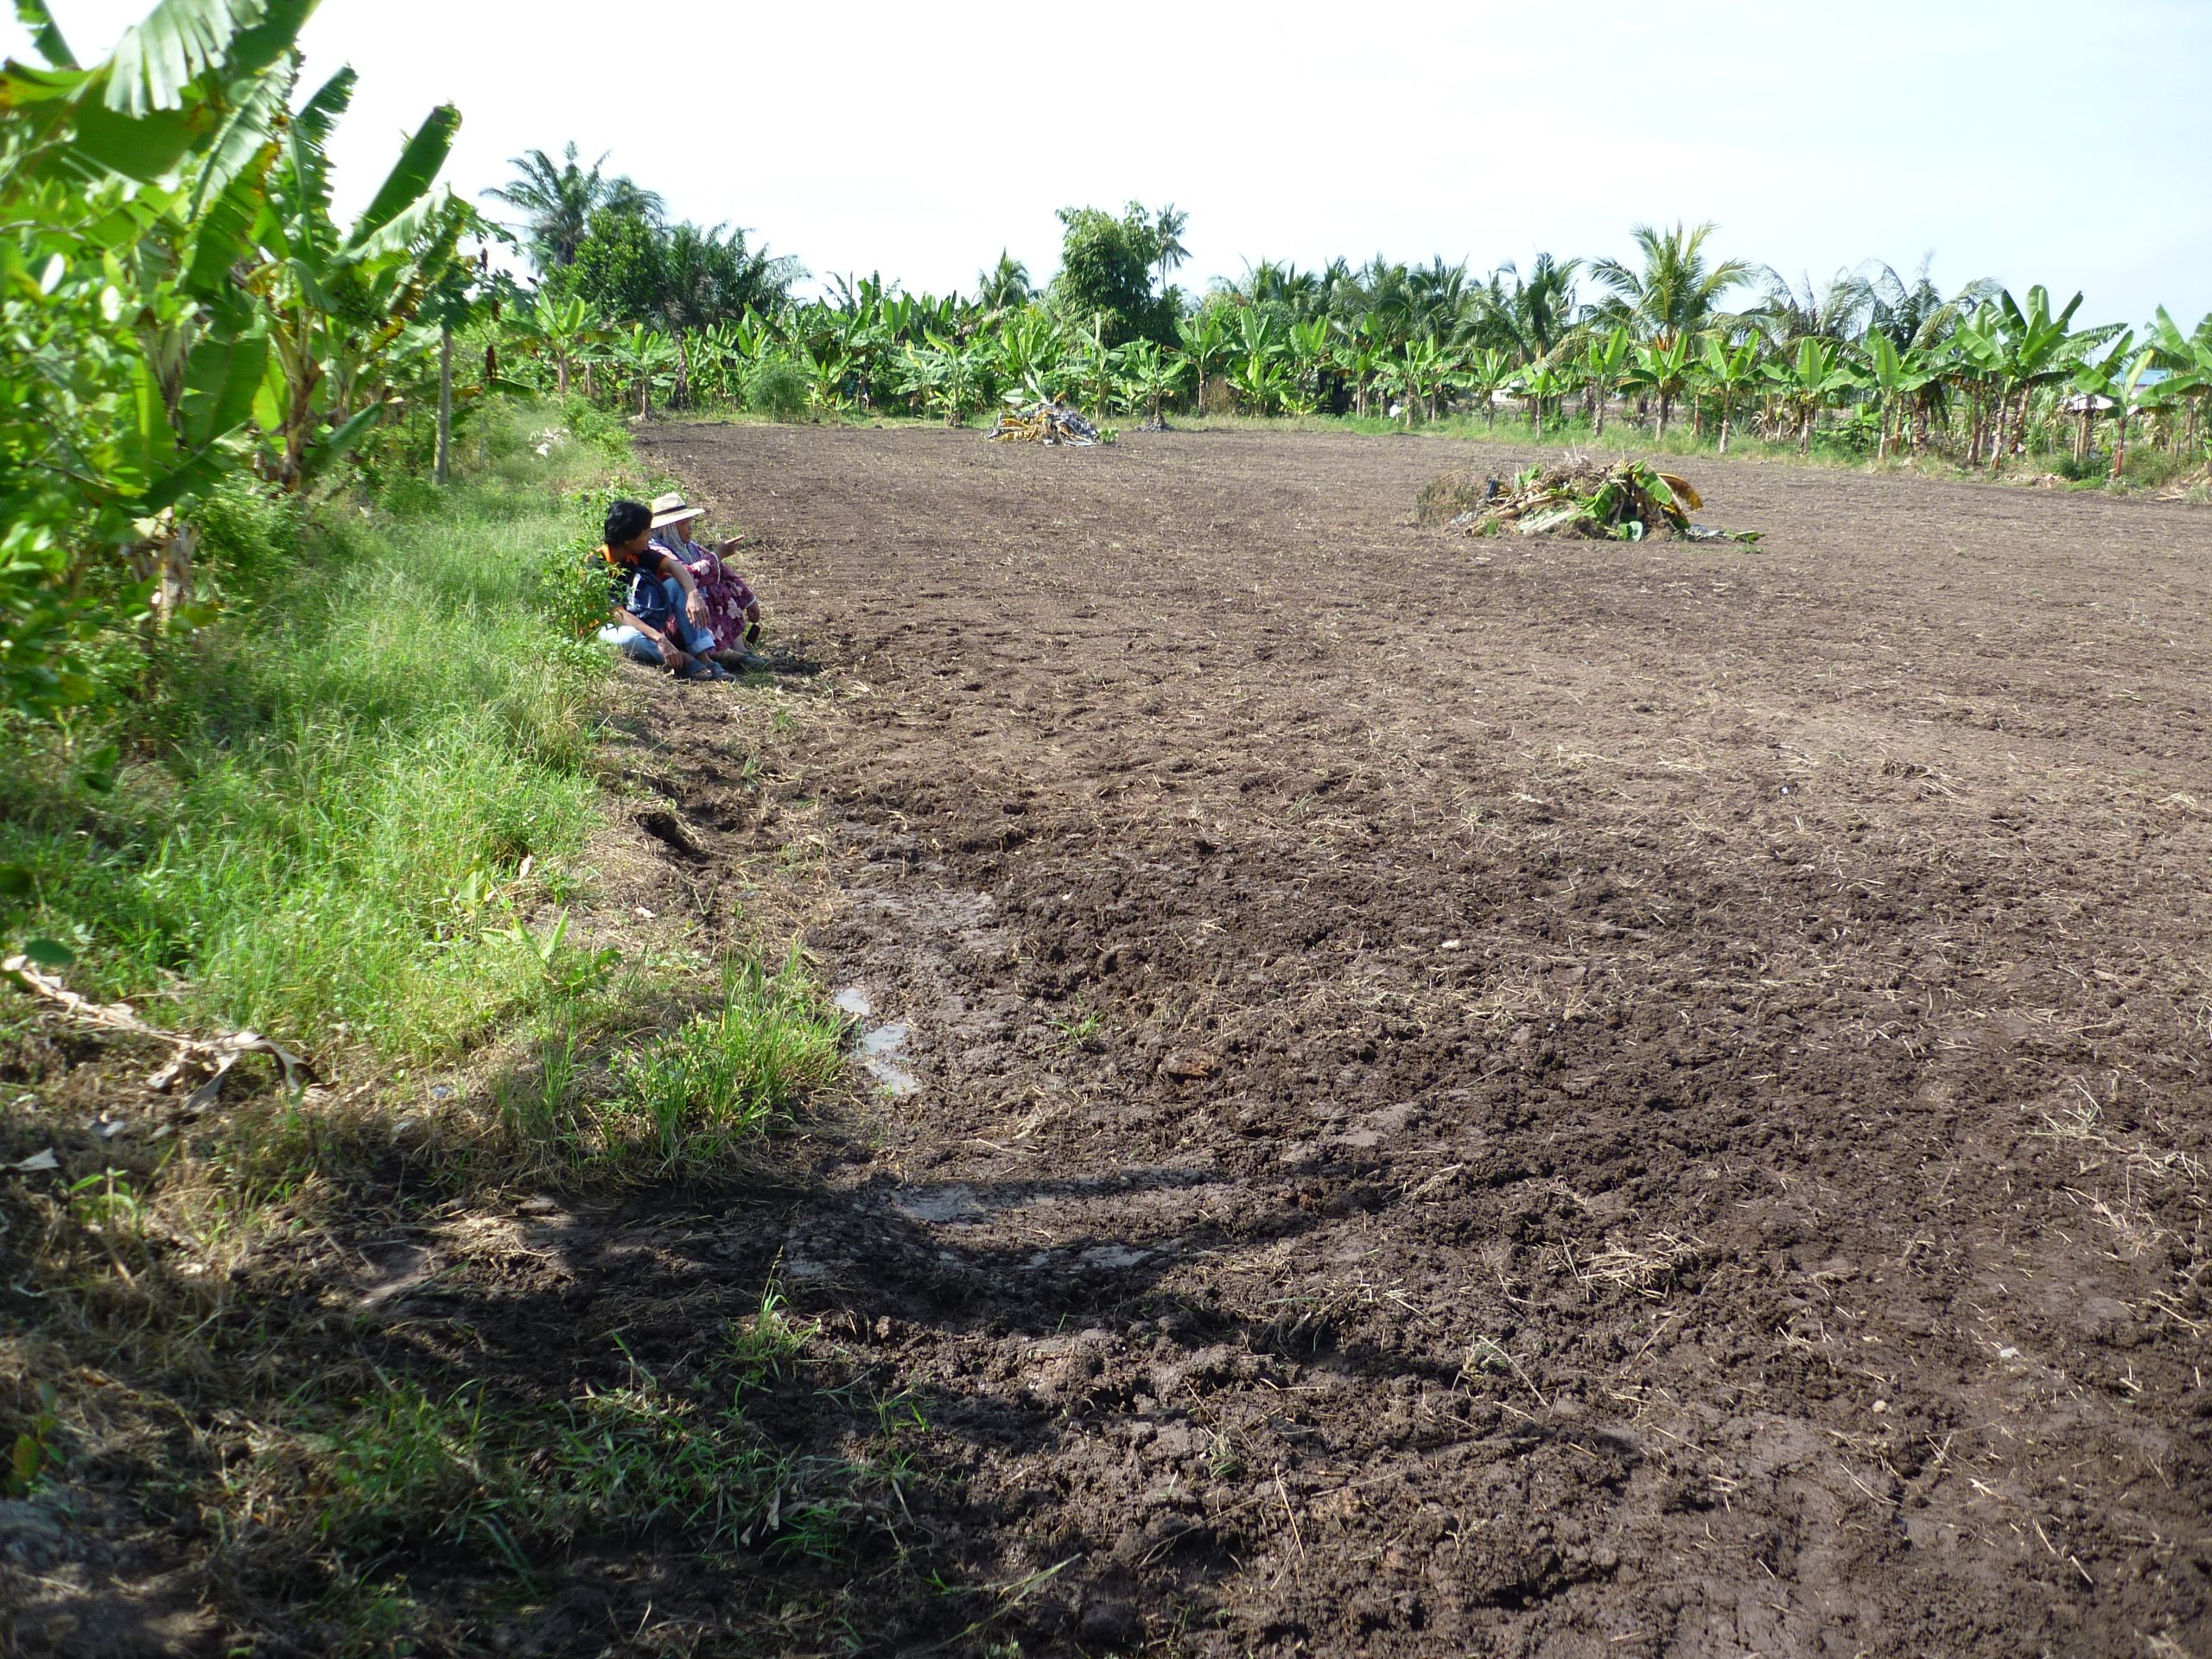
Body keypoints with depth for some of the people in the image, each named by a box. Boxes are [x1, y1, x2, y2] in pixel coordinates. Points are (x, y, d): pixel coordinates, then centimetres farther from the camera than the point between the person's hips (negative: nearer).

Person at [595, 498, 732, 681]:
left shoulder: (637, 553, -3)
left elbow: (673, 566, -12)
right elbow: (614, 612, -30)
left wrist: (693, 595, -32)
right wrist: (658, 638, -41)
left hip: (639, 620, 7)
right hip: (608, 629, -7)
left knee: (676, 585, -10)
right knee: (629, 637, -42)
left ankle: (704, 659, -23)